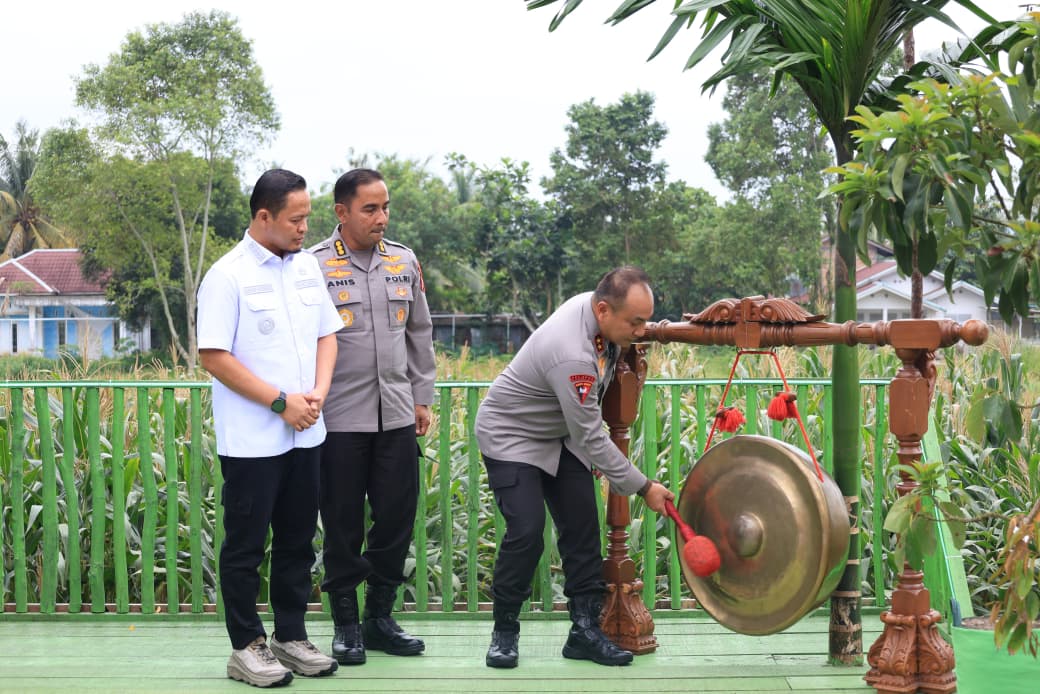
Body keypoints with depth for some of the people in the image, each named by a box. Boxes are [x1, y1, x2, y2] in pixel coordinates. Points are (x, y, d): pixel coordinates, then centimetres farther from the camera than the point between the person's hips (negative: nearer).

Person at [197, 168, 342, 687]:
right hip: (252, 440, -6)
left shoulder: (307, 267, 8)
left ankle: (291, 636, 26)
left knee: (297, 541, 14)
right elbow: (214, 356, -15)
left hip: (305, 434, 6)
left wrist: (318, 391, -3)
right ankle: (245, 647, 14)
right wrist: (280, 401, -16)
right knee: (246, 545, 4)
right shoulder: (228, 275, -11)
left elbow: (326, 334, 15)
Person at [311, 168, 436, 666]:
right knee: (343, 525, 4)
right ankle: (346, 625, 18)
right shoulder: (315, 266, -6)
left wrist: (422, 397, 14)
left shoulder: (405, 262, 8)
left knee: (396, 519, 7)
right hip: (340, 420, -4)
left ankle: (380, 617, 22)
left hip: (396, 417, 4)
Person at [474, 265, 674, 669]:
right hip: (511, 436, -8)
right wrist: (643, 487, -25)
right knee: (526, 531, -18)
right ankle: (504, 632, 0)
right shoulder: (572, 355, -38)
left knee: (582, 527, -1)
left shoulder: (593, 303, -13)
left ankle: (585, 628, 5)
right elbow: (591, 438, -31)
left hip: (559, 435, 8)